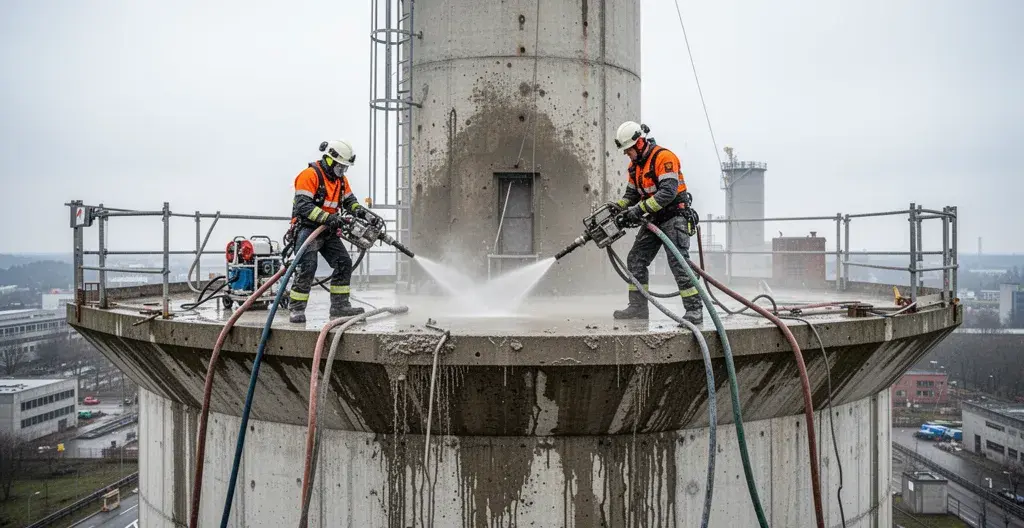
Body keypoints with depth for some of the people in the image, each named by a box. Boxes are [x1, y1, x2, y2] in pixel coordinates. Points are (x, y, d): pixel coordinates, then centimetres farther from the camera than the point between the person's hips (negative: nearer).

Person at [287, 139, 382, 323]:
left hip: (329, 231, 8)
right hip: (307, 228, -8)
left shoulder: (341, 179, 13)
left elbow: (351, 202, 14)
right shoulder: (310, 175, -14)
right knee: (307, 267, -17)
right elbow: (303, 206, -22)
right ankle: (296, 310, -9)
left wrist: (368, 215, -4)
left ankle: (339, 306, 4)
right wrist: (329, 218, -30)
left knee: (344, 263, 0)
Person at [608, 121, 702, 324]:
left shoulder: (664, 157, -18)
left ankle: (694, 309, -14)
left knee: (678, 262, -17)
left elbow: (668, 191, -28)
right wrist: (616, 207, -2)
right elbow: (631, 194, 17)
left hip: (674, 217, -9)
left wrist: (640, 209, -30)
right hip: (654, 219, 9)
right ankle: (638, 307, 9)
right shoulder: (635, 165, 11)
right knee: (635, 260, 4)